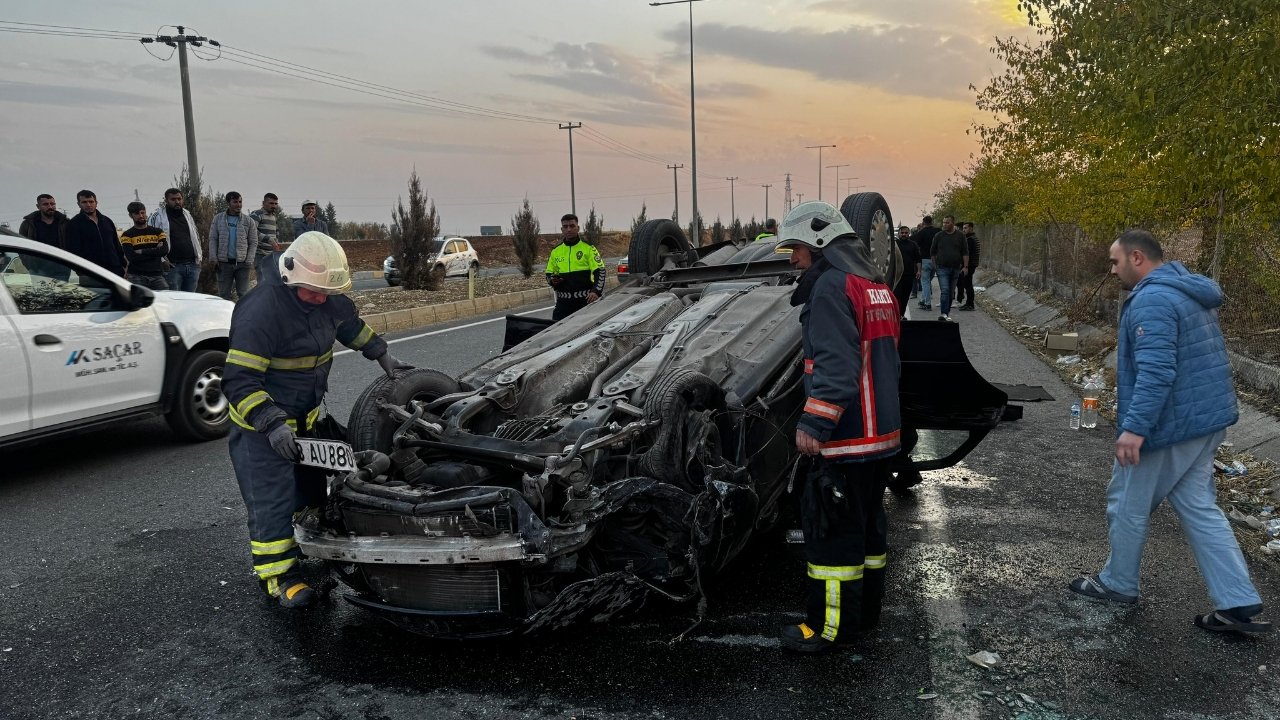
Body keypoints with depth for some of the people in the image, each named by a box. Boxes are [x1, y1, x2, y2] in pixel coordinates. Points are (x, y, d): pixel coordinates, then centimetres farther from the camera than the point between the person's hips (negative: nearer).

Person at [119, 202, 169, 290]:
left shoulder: (157, 232, 14)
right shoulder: (127, 235, 7)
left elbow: (165, 250, -3)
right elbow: (131, 257, -8)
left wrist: (142, 252, -6)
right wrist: (155, 251, -4)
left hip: (157, 276, 2)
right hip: (137, 277, -2)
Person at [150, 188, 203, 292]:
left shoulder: (187, 214, 17)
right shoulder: (157, 216, -2)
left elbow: (195, 236, 26)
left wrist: (199, 256, 15)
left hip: (192, 265, 5)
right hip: (173, 267, -5)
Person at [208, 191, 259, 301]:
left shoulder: (248, 221, 5)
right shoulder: (218, 219, 6)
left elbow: (253, 242, 4)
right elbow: (212, 240, 6)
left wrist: (249, 261, -6)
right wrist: (213, 259, -4)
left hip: (242, 263, -1)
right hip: (224, 263, 1)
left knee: (244, 295, 0)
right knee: (224, 295, 5)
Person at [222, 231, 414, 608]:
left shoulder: (326, 299, -6)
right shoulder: (260, 311, -30)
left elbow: (350, 323, 18)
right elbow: (239, 381, -31)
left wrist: (382, 355, 15)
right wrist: (273, 423, -40)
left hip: (305, 417, 8)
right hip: (261, 425, -8)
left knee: (310, 486, 21)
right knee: (272, 499, -5)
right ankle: (278, 575, 6)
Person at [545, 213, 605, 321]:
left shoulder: (588, 248, 1)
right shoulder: (556, 251, 12)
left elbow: (600, 271, -4)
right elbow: (549, 274, 22)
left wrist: (596, 291, -19)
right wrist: (552, 280, -3)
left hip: (586, 300, -3)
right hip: (563, 301, 3)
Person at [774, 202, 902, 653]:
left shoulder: (832, 286, -14)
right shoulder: (874, 284, 17)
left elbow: (836, 363, -25)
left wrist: (813, 422, -27)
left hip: (846, 437, -10)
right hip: (882, 432, 10)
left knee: (832, 530, -2)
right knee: (868, 523, 18)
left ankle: (831, 627, 6)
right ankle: (866, 610, 30)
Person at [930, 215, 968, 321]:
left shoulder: (960, 236, 5)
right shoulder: (938, 236, 4)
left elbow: (965, 252, 6)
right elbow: (933, 252, 10)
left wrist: (965, 266, -1)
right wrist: (934, 265, 6)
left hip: (955, 268, 2)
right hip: (942, 268, -2)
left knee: (951, 292, 9)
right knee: (944, 290, -14)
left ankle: (947, 313, 18)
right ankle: (944, 313, -20)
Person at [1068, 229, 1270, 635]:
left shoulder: (1152, 300, -20)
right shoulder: (1189, 291, 14)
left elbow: (1156, 370, -30)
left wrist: (1134, 427, -31)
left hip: (1167, 425, -10)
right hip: (1205, 419, 10)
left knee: (1128, 506, 8)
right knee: (1199, 508, 14)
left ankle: (1118, 584, 25)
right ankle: (1239, 605, 13)